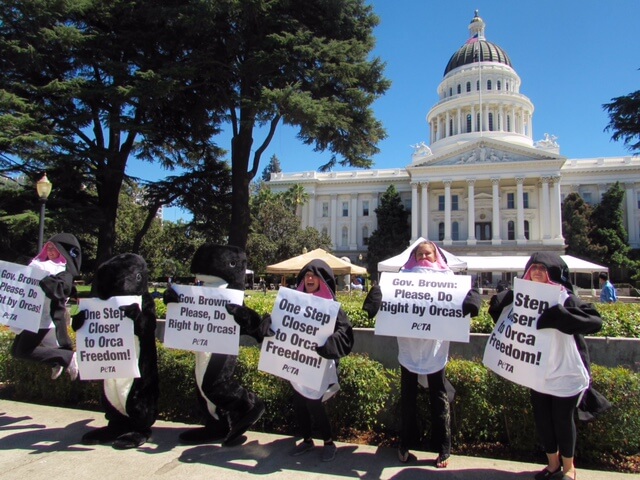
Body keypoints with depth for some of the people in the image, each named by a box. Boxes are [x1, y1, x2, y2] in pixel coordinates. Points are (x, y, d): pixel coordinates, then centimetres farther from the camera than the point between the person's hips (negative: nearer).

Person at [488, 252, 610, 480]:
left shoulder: (564, 298, -15)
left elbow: (596, 321, -25)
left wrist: (560, 317, -37)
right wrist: (500, 304, -13)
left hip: (565, 373, -4)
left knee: (562, 420, 10)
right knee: (542, 418, 14)